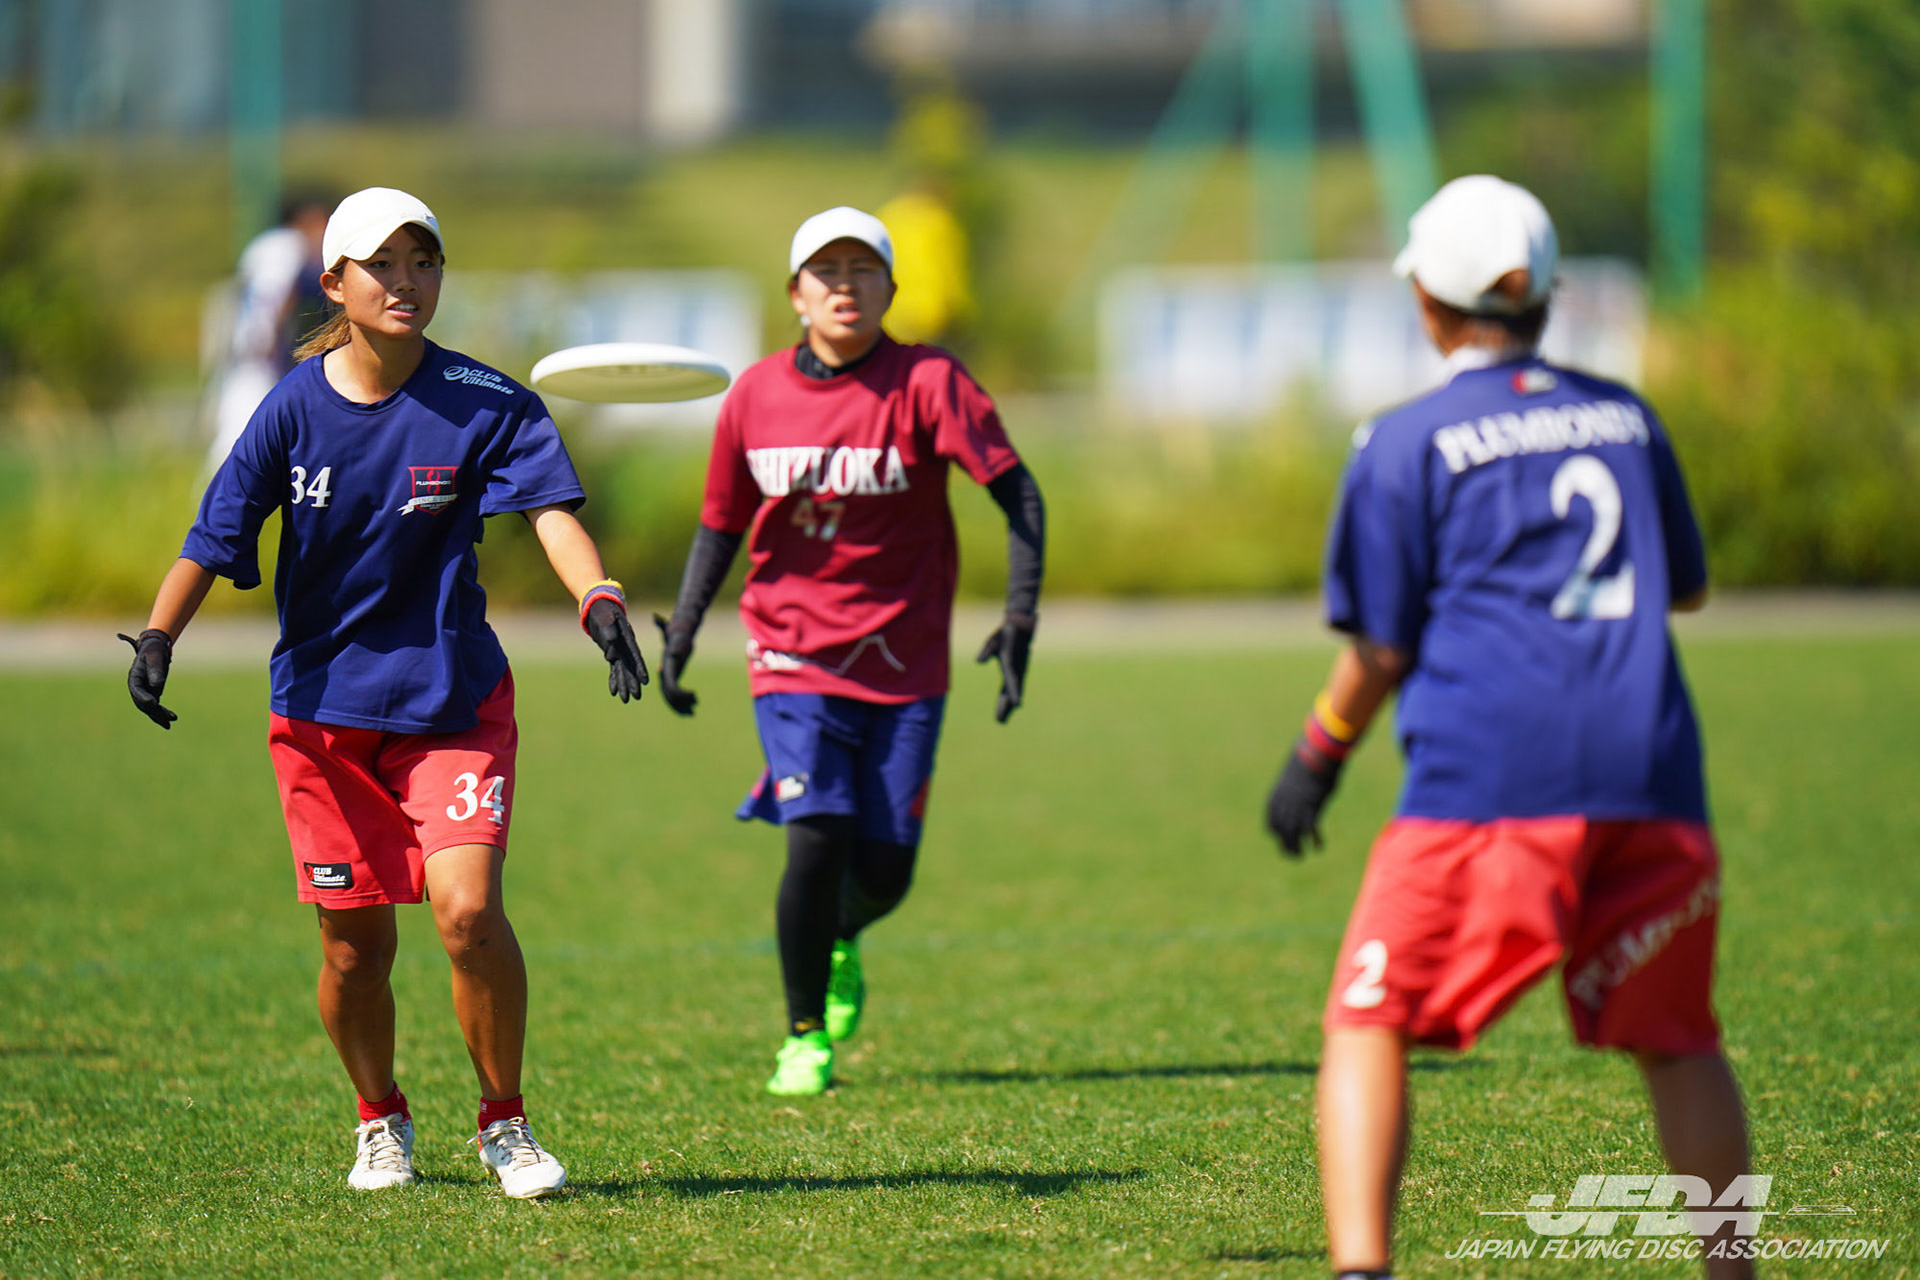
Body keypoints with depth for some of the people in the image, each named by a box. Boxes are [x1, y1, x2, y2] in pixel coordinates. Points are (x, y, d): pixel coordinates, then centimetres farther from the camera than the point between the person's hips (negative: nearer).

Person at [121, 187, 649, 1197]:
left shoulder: (484, 405, -10)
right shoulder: (296, 407, -6)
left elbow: (552, 509, -21)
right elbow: (216, 535, -3)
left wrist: (599, 602, -40)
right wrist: (158, 636, -18)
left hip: (452, 696, -1)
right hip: (322, 702, 2)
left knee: (467, 907, -17)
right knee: (353, 942, 4)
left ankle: (504, 1124, 3)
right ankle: (380, 1124, 30)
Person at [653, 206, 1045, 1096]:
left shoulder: (927, 383, -8)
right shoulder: (755, 396, 1)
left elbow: (1018, 494, -10)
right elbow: (721, 524, 13)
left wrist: (1020, 618, -21)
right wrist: (680, 634, 2)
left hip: (904, 661, 0)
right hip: (793, 656, 0)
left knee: (883, 872, 1)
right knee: (816, 841, -16)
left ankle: (839, 944, 39)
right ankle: (805, 1035, 3)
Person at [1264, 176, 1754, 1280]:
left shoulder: (1408, 444, 2)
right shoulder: (1626, 417, 16)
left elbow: (1381, 651, 3)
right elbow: (1689, 586, 29)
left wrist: (1316, 761, 17)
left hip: (1484, 777, -4)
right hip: (1648, 773, 4)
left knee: (1369, 1025, 1)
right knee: (1673, 1038, 18)